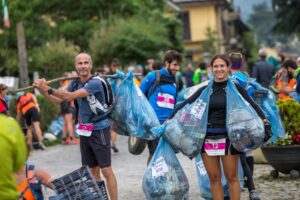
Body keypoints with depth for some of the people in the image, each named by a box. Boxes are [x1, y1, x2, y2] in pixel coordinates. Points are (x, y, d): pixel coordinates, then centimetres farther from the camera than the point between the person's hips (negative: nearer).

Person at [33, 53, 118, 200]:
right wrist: (42, 91, -11)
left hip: (99, 129, -7)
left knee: (106, 170, -7)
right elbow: (59, 99, 3)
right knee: (93, 170, 13)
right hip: (84, 131, 7)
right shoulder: (75, 83, 5)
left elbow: (70, 96, -27)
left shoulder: (95, 82, -19)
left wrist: (48, 88, -28)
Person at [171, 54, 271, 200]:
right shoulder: (205, 90, 8)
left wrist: (265, 123, -17)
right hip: (208, 137, 3)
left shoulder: (235, 88, 0)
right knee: (214, 179, 7)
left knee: (232, 178, 1)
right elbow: (185, 105, 8)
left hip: (228, 137, -3)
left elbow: (253, 106, -5)